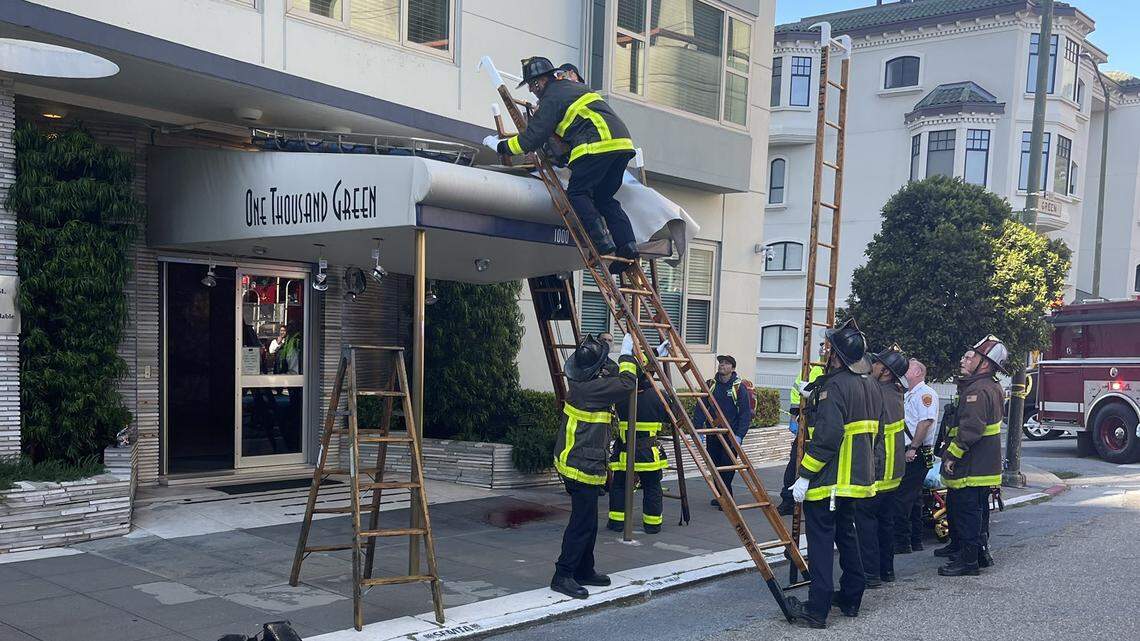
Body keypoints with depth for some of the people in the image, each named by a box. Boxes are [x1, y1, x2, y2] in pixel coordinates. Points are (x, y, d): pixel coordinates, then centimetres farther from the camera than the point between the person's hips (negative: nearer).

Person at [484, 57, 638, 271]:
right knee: (604, 197, 14)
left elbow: (533, 138, -2)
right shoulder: (577, 87, 29)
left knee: (577, 193, 0)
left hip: (597, 145, -9)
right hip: (623, 142, 9)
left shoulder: (552, 97, 1)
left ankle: (602, 241, -13)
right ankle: (628, 245, 1)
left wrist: (501, 146, 10)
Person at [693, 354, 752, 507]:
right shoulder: (710, 385, 6)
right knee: (714, 465, 9)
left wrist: (739, 435, -15)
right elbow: (700, 408, 5)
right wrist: (697, 428, -6)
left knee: (727, 467, -8)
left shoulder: (739, 388, -4)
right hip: (712, 434, 4)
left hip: (731, 435, -4)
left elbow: (745, 413, -7)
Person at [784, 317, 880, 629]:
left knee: (821, 540, -5)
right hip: (858, 477, 9)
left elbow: (826, 437, -24)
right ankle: (851, 599, 28)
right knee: (846, 534, 20)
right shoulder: (869, 385, 12)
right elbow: (872, 432, 19)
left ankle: (817, 609, -3)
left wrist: (804, 476, -20)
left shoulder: (835, 386, -18)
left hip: (829, 480, -9)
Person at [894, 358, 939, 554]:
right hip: (907, 454, 10)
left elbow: (926, 422, -21)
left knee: (903, 498, -11)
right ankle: (915, 542, 20)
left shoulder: (925, 393, -10)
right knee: (913, 498, 14)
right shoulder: (908, 395, 21)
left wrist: (913, 448, -23)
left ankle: (902, 543, -8)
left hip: (916, 454, -10)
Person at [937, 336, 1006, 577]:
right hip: (985, 466, 11)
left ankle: (968, 560, 0)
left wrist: (952, 454, -21)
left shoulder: (978, 390, -20)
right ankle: (981, 552, 29)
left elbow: (971, 428, -27)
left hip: (971, 468, -11)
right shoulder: (993, 387, 16)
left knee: (966, 511, -5)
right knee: (978, 510, 19)